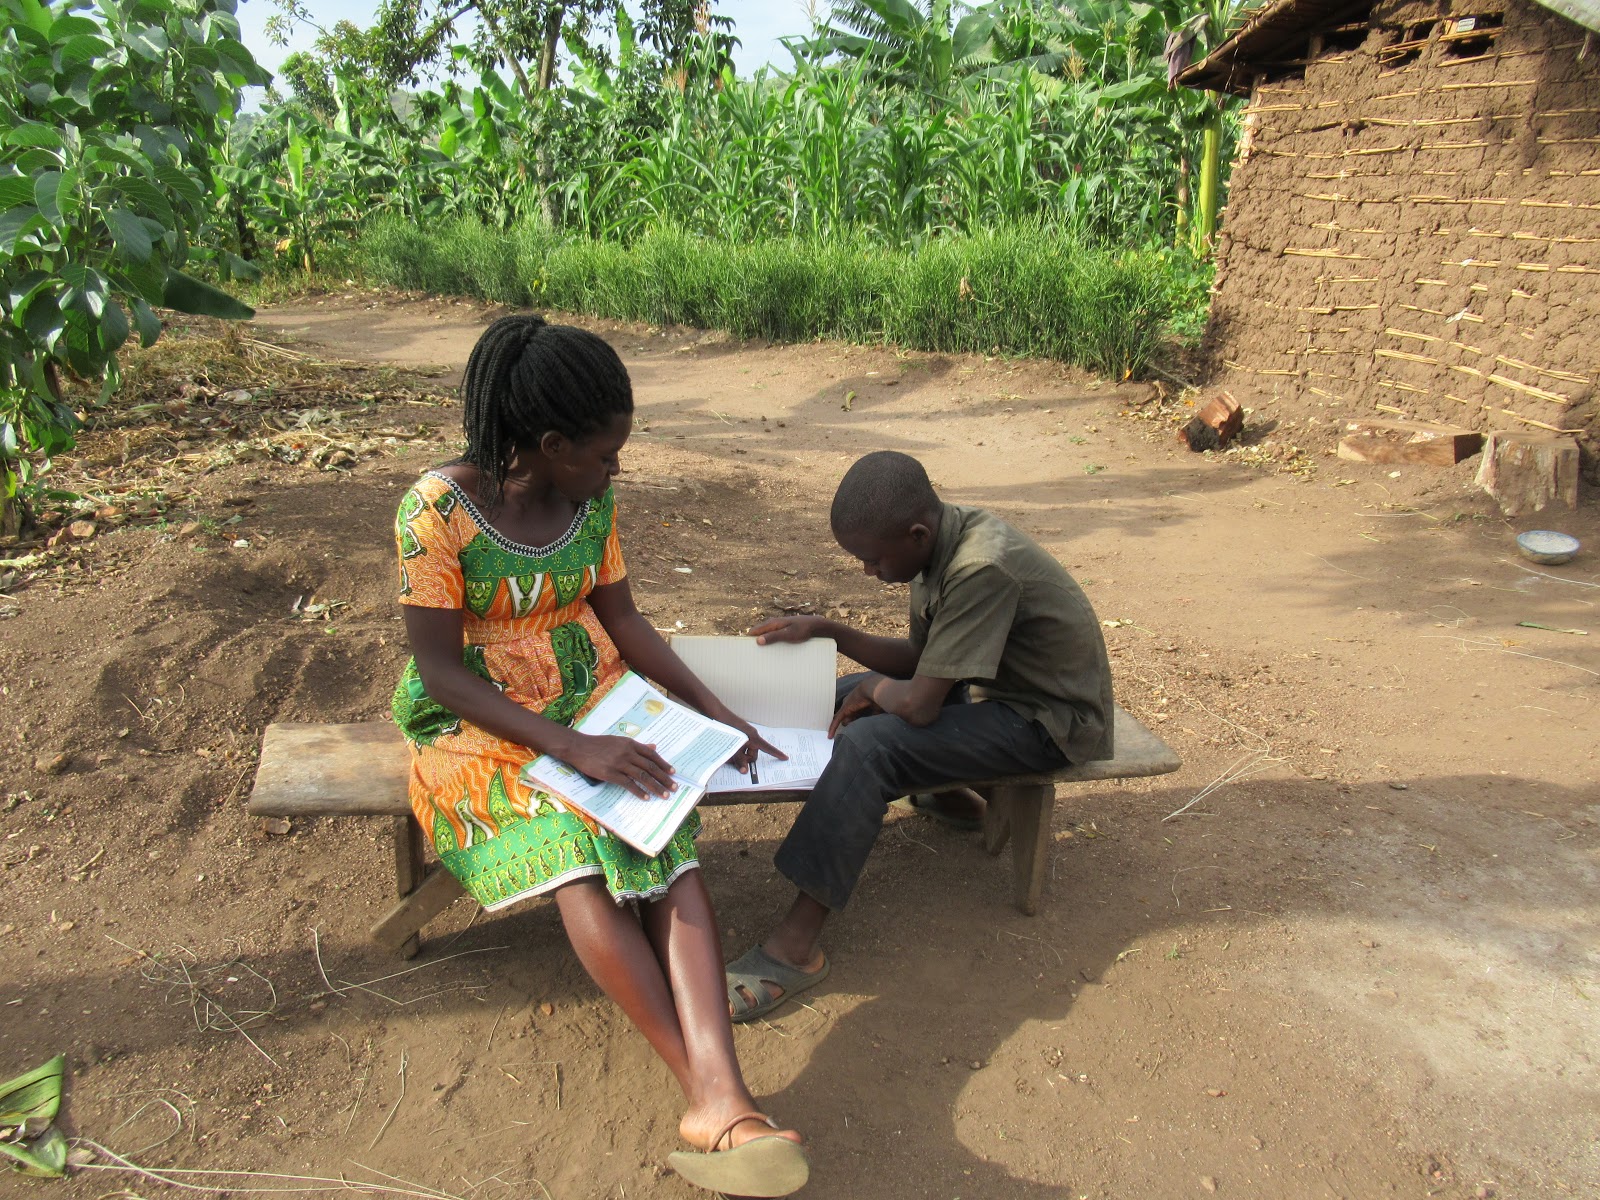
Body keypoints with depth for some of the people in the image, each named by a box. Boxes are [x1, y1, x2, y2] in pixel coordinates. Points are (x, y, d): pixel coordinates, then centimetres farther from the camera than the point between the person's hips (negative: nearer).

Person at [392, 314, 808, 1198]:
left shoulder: (592, 500, 1)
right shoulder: (438, 511, -16)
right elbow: (441, 669, -16)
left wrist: (712, 711, 0)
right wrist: (571, 748, -25)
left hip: (593, 703, 4)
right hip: (479, 726, -4)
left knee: (668, 851, -26)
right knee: (574, 860, -32)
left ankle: (722, 1105, -37)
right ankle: (710, 1096, -28)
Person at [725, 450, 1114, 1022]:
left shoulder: (981, 569, -31)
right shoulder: (943, 542, -3)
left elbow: (918, 705, -29)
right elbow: (918, 661, 7)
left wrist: (875, 687, -8)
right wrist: (827, 630, -3)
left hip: (1050, 721, -9)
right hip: (998, 684, 9)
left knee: (868, 744, -26)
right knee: (841, 698, 10)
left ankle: (795, 947, -22)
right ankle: (945, 795, 31)